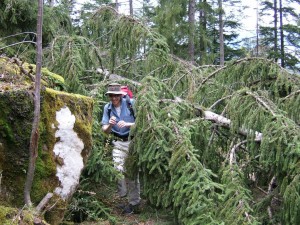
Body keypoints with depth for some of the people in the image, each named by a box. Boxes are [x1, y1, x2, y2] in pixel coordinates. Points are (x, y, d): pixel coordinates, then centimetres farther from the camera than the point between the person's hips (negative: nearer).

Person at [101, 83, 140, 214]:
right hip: (118, 143, 4)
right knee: (118, 170, -1)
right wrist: (110, 125, -23)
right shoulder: (107, 108, 0)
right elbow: (105, 130, 0)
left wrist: (127, 124, -27)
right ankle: (122, 197, 14)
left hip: (133, 141, -4)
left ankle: (134, 202, 6)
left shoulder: (131, 104, -13)